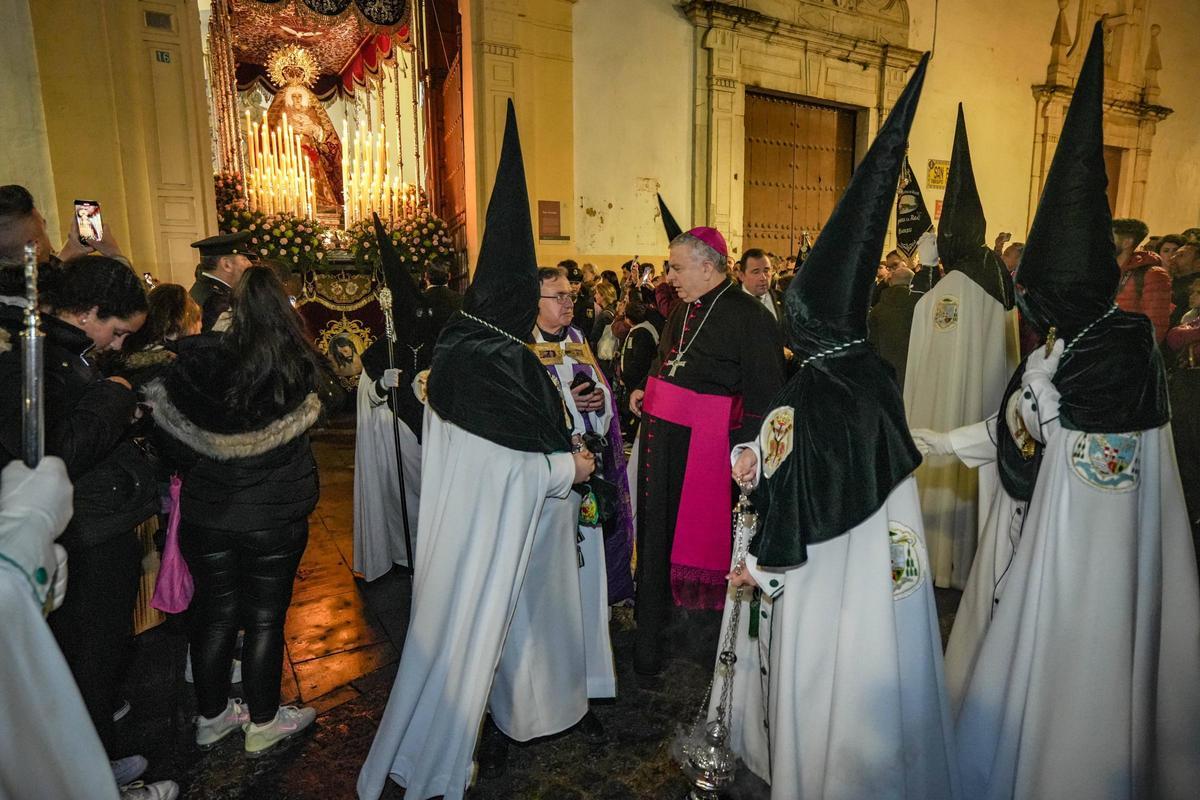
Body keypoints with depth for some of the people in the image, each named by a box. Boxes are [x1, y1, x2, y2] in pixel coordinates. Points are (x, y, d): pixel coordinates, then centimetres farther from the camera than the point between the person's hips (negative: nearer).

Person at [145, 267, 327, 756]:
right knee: (265, 618, 12)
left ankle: (211, 716, 36)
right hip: (276, 517, -2)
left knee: (214, 613, 18)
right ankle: (263, 724, 28)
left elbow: (167, 440, -2)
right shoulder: (299, 367, -16)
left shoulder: (196, 362, -12)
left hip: (206, 513, 2)